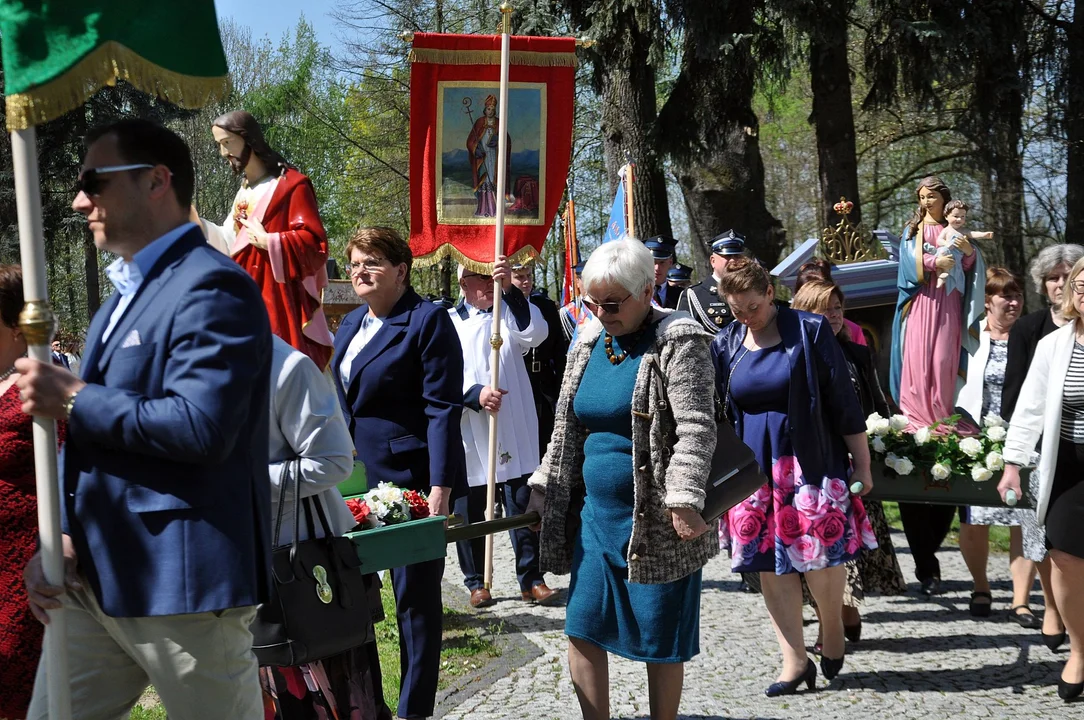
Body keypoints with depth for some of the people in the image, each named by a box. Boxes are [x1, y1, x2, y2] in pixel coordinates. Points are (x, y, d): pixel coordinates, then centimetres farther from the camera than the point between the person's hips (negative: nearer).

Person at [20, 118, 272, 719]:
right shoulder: (126, 293, 17)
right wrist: (63, 537, 7)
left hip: (182, 579, -9)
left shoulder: (211, 287, -14)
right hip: (94, 577, 9)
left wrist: (73, 400, -15)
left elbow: (199, 426, -26)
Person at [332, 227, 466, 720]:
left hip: (411, 478, -7)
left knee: (415, 596, 3)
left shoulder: (427, 321, -10)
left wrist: (440, 487, -21)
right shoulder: (350, 325, 13)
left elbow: (442, 410, -15)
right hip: (357, 478, 7)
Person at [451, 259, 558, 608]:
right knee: (470, 511, 8)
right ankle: (476, 581, 21)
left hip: (514, 432, 0)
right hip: (468, 435, 0)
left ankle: (531, 579, 10)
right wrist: (475, 394, -23)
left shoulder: (510, 314, 7)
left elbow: (536, 333, -15)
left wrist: (510, 289, -24)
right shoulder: (448, 322, 4)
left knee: (523, 507, 2)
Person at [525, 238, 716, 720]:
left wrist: (684, 500, -27)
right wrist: (544, 488, 13)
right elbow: (566, 429, 17)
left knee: (660, 639, 5)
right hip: (596, 515, 7)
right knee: (582, 629, 7)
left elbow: (696, 428, -19)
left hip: (657, 522, -6)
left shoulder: (677, 341, -10)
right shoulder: (588, 342, 10)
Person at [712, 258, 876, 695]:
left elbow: (842, 399, -4)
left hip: (810, 461, -4)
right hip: (754, 466, 4)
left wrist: (862, 462, -3)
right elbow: (716, 413, 13)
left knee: (820, 552, -8)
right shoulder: (725, 344, 6)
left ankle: (833, 623, 22)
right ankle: (795, 660, 10)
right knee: (768, 563, 2)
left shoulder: (809, 331, -5)